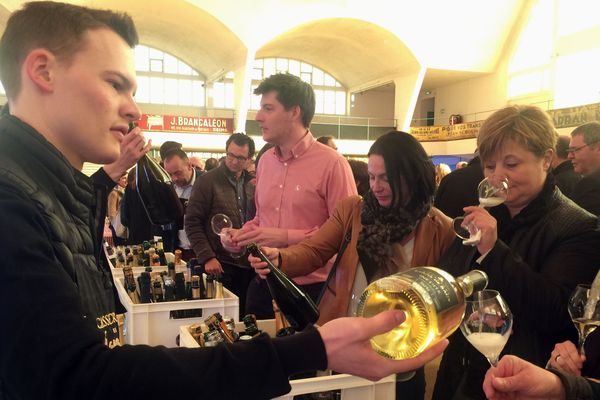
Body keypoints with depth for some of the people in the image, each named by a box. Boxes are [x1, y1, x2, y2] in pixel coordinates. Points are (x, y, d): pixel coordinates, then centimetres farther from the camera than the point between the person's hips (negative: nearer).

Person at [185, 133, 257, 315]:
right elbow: (192, 223, -7)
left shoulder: (253, 183, 9)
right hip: (220, 264, -4)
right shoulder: (207, 181, -5)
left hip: (249, 264, 4)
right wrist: (207, 257, -13)